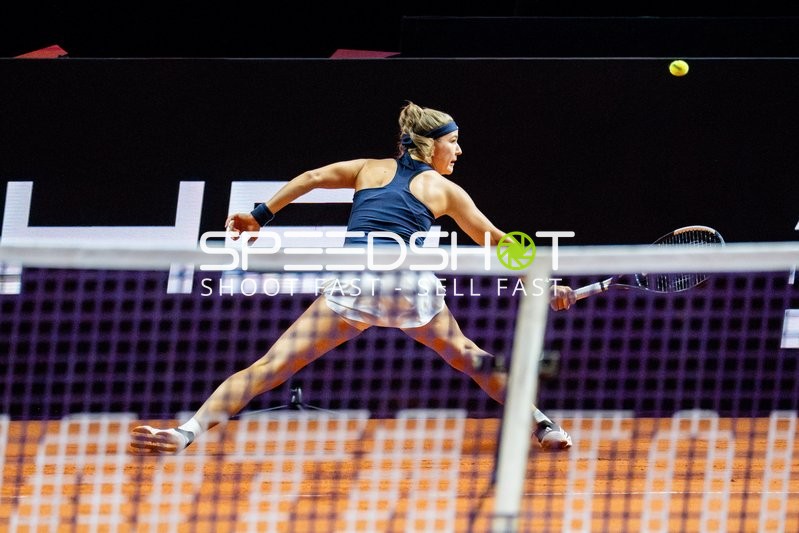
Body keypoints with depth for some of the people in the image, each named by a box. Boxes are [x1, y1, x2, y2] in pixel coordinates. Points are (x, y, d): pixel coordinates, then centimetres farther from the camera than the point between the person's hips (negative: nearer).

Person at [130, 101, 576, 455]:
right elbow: (497, 244, 24)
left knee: (272, 364, -5)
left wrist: (260, 217, 15)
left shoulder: (371, 169, 23)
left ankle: (188, 432, -18)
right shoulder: (444, 190, 19)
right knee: (472, 358, 26)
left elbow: (310, 179, 13)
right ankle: (543, 426, 30)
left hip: (354, 281, 0)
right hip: (412, 284, 0)